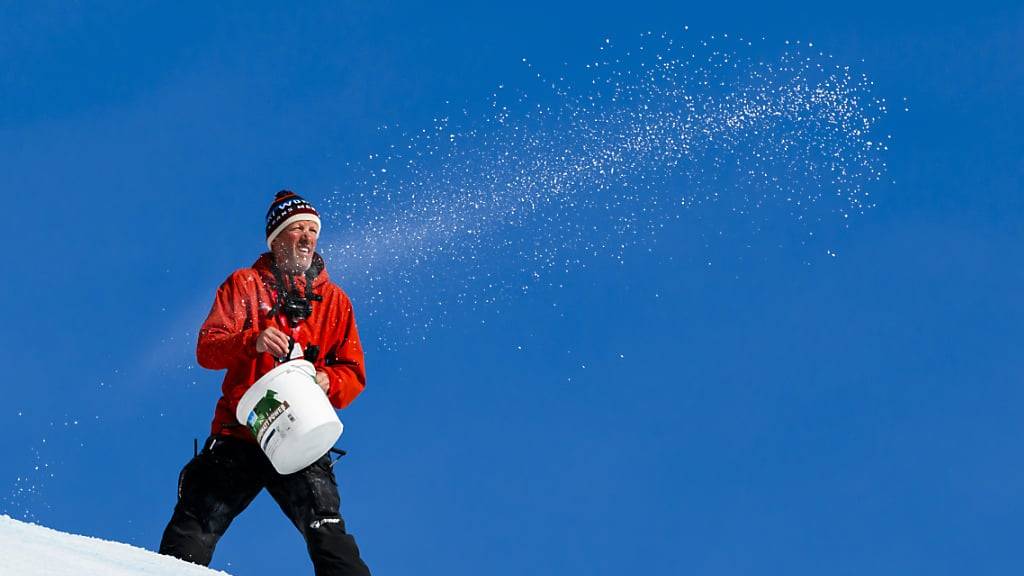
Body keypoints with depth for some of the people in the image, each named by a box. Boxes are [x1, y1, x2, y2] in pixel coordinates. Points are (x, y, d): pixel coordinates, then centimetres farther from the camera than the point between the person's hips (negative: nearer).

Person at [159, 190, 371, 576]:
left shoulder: (333, 300, 14)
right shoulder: (244, 284, 10)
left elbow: (353, 373, 11)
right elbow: (206, 348, -2)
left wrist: (328, 382, -12)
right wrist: (253, 341, -22)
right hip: (240, 431, 0)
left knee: (329, 538, -14)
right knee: (194, 530, -1)